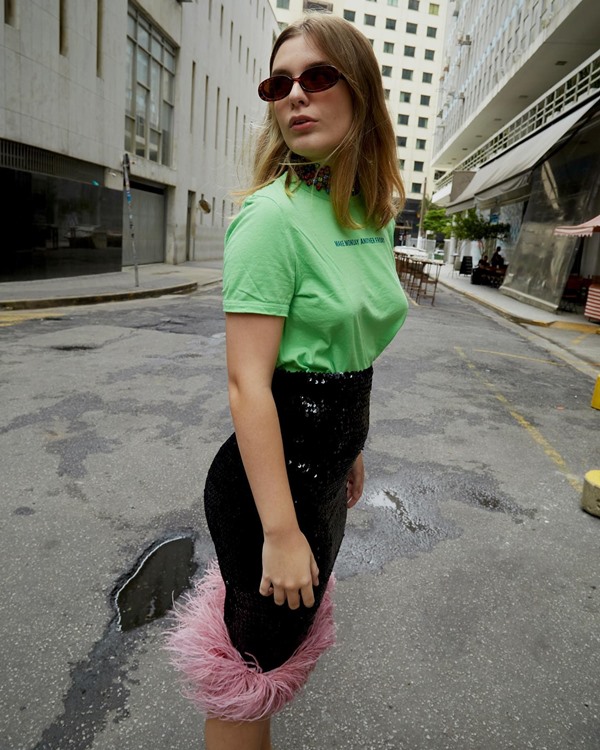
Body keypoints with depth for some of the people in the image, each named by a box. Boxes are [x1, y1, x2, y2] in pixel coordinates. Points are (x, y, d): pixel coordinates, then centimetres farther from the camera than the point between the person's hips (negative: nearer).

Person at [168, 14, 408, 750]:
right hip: (271, 476, -8)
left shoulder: (374, 215, 5)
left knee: (287, 633, 28)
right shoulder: (273, 215, -19)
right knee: (255, 660, 14)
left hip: (325, 472, 8)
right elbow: (247, 383, -23)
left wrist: (353, 453, 18)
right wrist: (281, 530, -21)